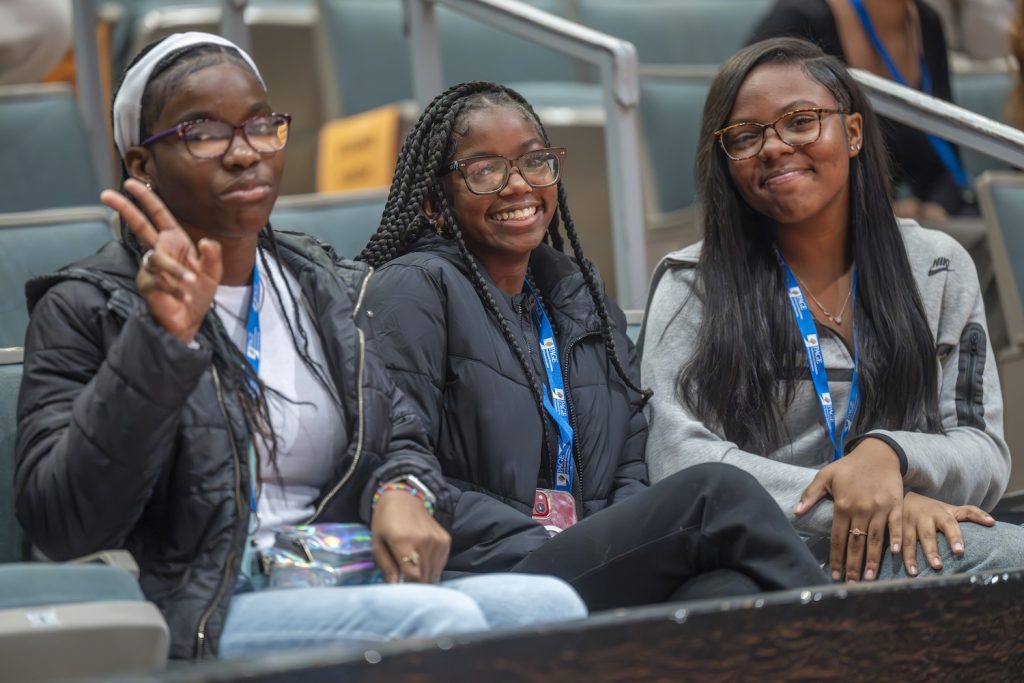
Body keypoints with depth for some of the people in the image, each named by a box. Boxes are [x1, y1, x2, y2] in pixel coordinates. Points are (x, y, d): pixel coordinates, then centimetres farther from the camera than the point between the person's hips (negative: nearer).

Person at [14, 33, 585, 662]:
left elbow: (402, 439, 22)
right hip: (196, 618, -6)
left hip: (345, 596, 6)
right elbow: (62, 524, -12)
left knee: (551, 604, -22)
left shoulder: (329, 289, 18)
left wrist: (403, 492, -4)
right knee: (439, 619, -31)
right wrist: (163, 340, -22)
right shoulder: (85, 308, -1)